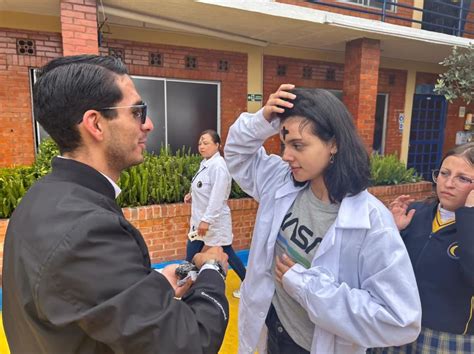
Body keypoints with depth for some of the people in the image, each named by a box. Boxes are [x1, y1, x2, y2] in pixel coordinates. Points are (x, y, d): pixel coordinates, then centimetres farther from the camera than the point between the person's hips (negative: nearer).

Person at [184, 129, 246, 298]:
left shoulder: (218, 165, -21)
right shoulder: (205, 163, 9)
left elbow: (217, 195, -27)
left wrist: (207, 220, -28)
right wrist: (192, 195, 3)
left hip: (215, 221, -9)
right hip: (200, 218, 9)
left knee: (227, 255, 8)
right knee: (191, 256, 12)